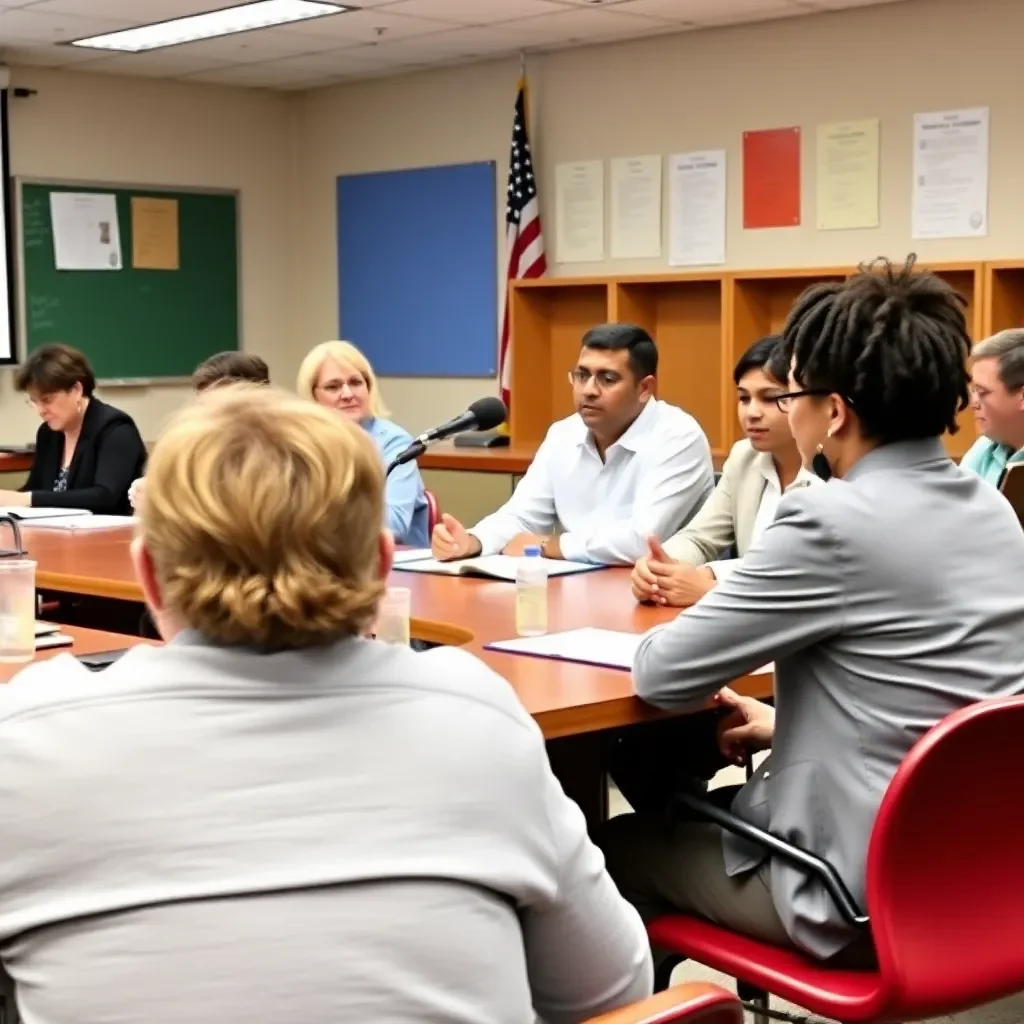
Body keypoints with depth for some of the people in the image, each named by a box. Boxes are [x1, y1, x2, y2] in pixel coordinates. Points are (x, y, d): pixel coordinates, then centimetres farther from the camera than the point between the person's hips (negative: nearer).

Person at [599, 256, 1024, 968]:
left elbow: (664, 675, -15)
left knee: (621, 845, 14)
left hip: (869, 899, -8)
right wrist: (789, 724, 15)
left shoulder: (835, 519, -22)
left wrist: (666, 627, 6)